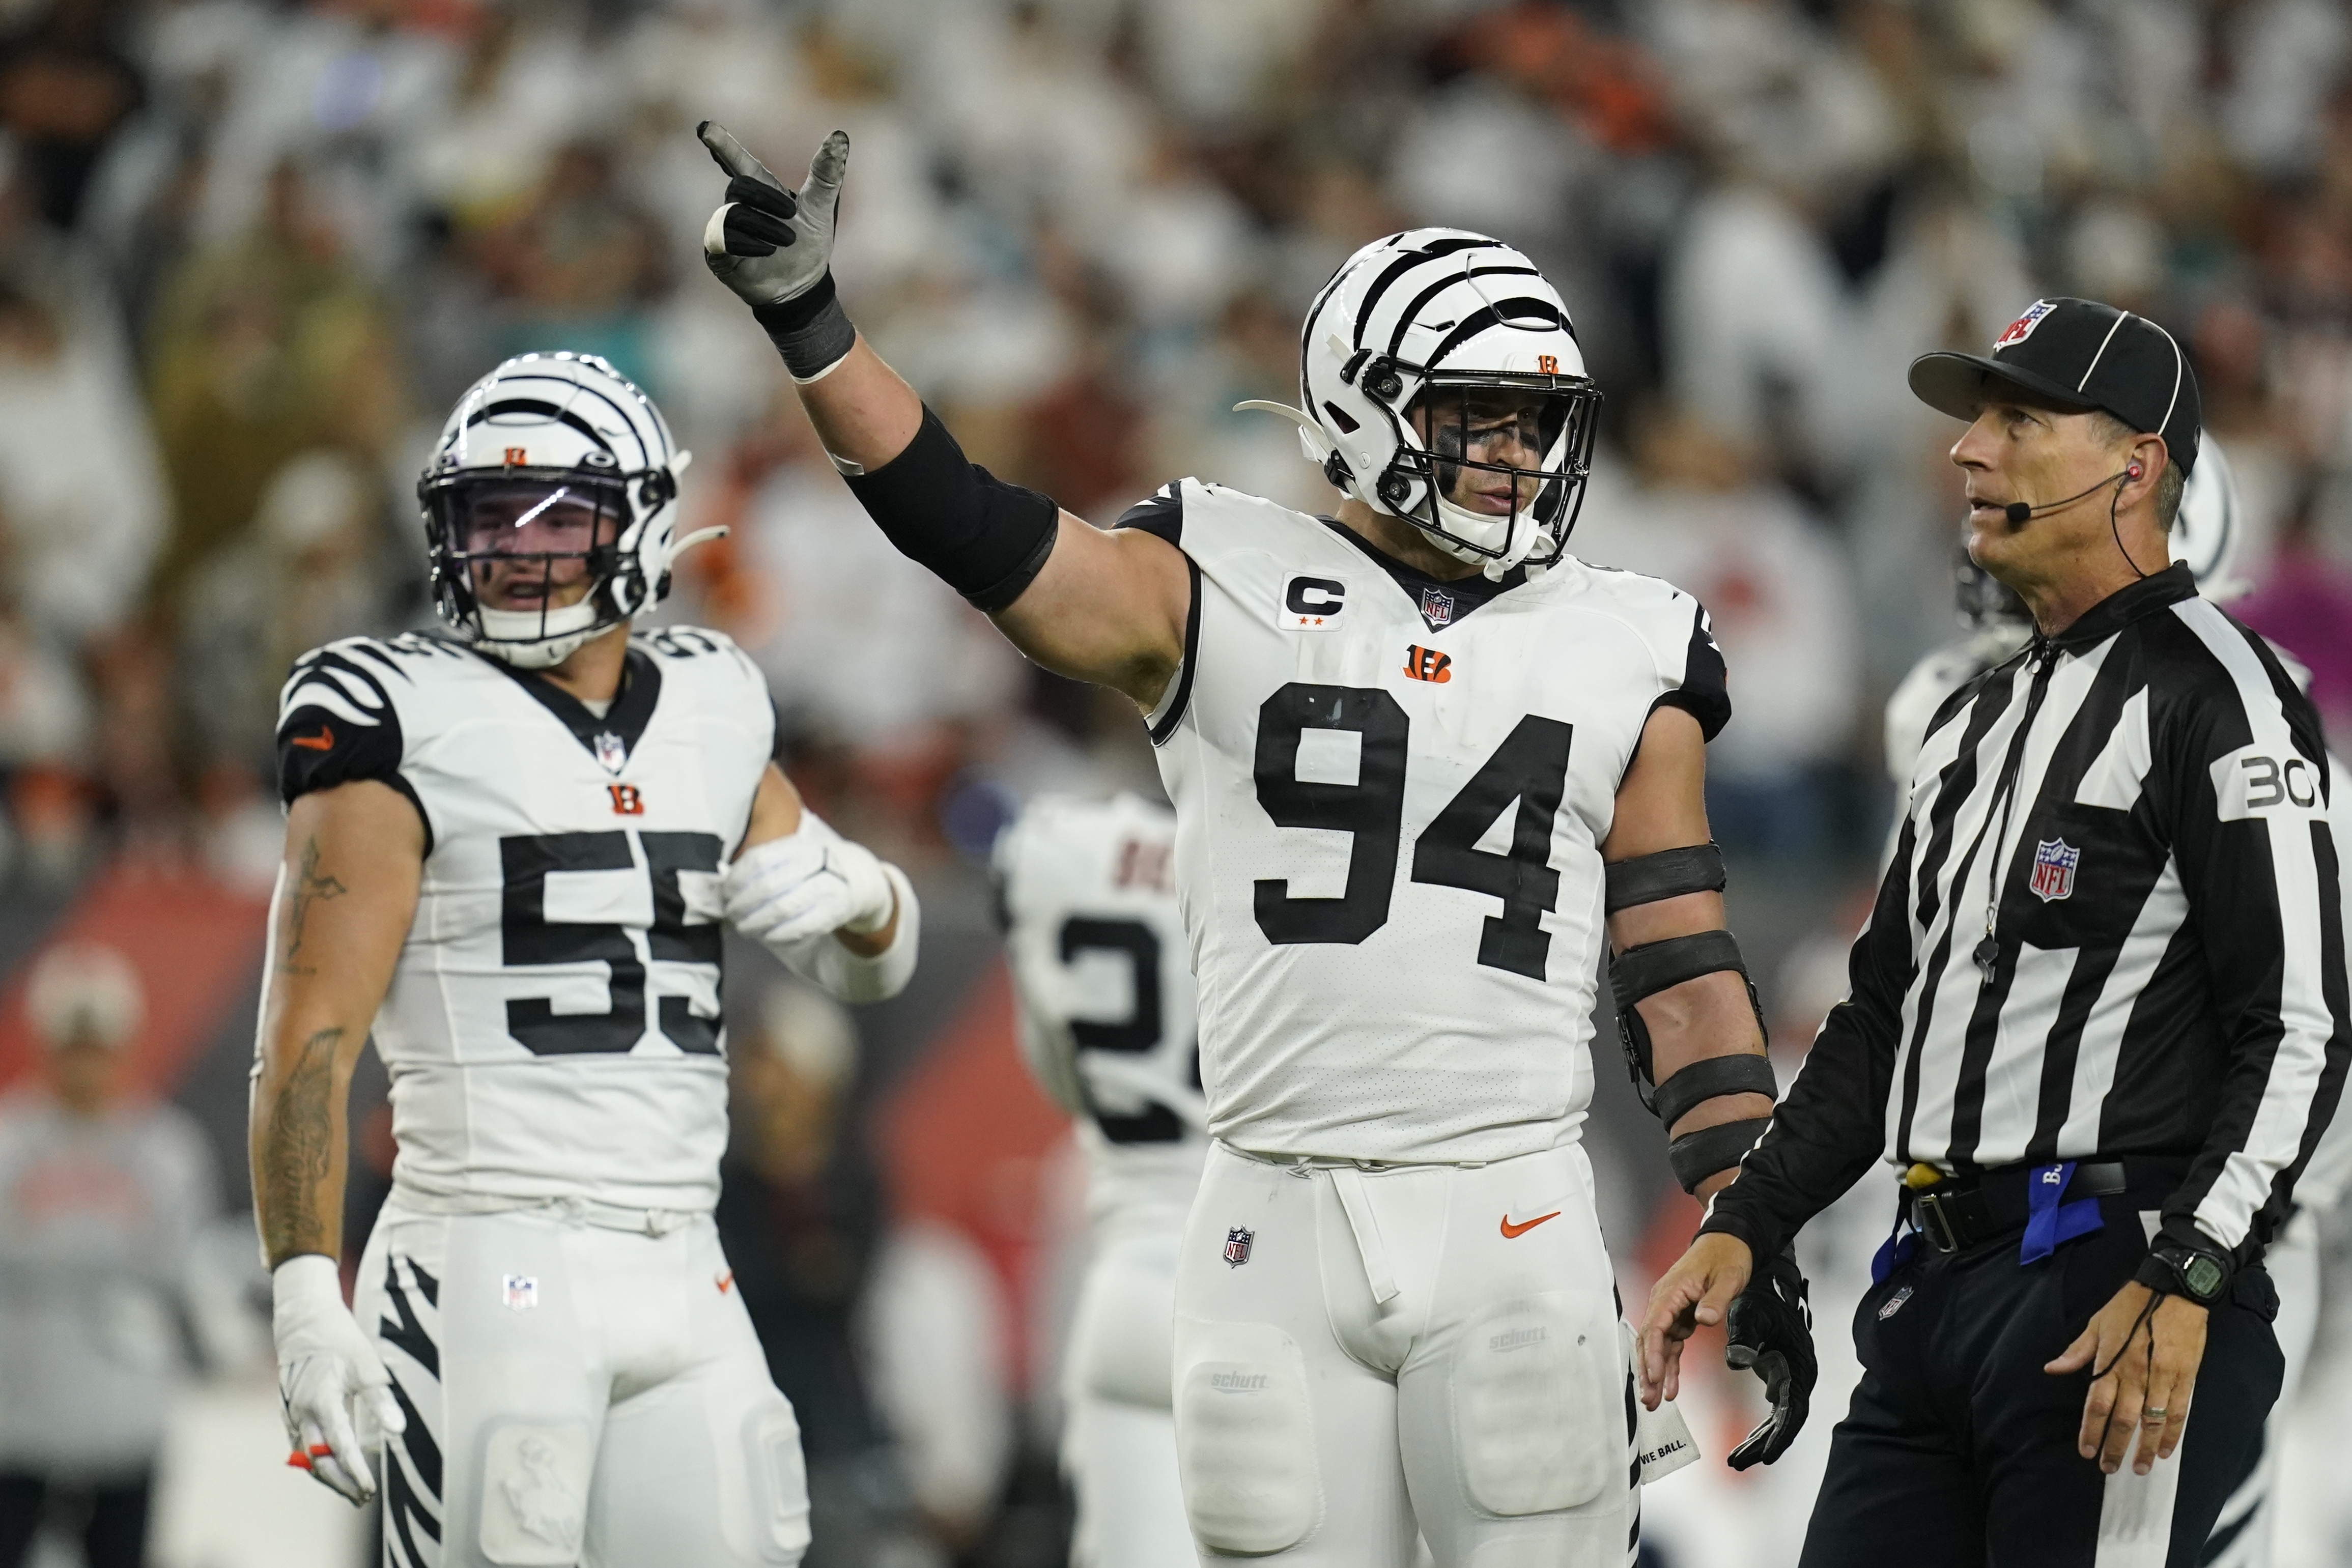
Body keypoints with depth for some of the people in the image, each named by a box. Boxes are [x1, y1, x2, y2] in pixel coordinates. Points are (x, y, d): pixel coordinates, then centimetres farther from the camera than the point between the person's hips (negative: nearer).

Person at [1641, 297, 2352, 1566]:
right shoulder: (1978, 720, 23)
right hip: (1932, 1293, 9)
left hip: (2120, 1284, -9)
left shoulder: (2211, 693, -6)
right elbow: (1882, 1016, 27)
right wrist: (1741, 1227, 16)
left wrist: (2181, 1285, -21)